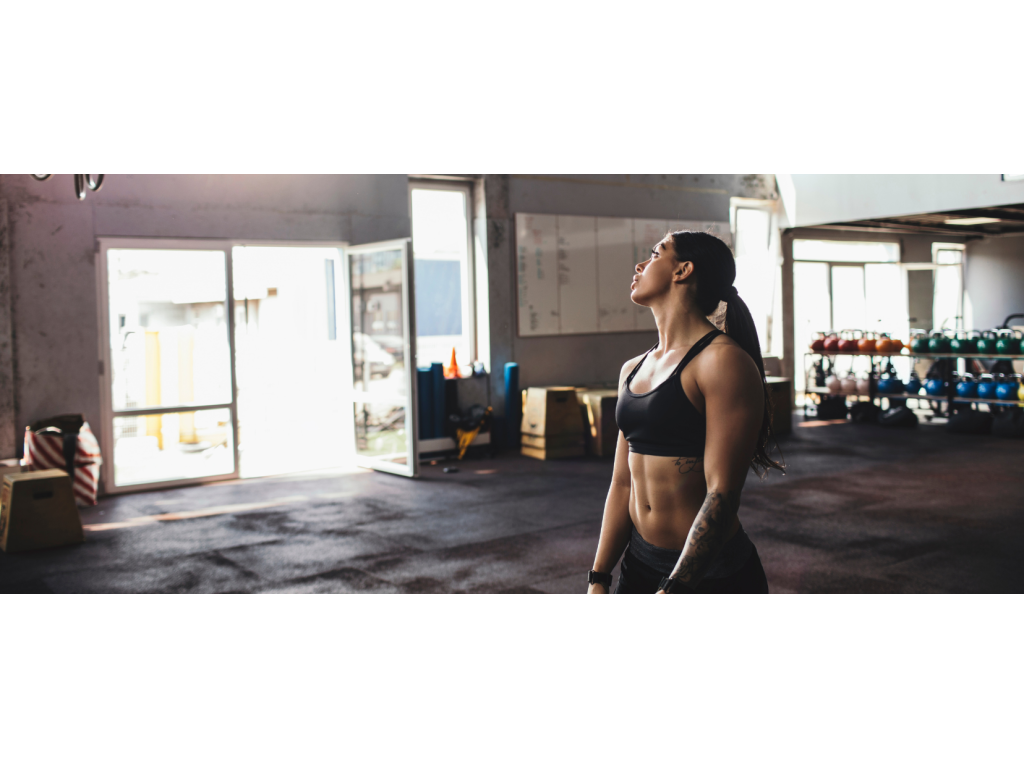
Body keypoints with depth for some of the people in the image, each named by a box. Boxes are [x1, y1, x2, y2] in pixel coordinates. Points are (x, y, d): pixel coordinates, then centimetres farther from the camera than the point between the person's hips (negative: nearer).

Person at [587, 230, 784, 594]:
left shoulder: (723, 361, -14)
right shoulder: (633, 370, 9)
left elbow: (722, 494, -20)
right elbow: (623, 483, 9)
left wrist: (670, 593, -25)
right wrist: (598, 581, 5)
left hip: (713, 574, -6)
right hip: (639, 563, 6)